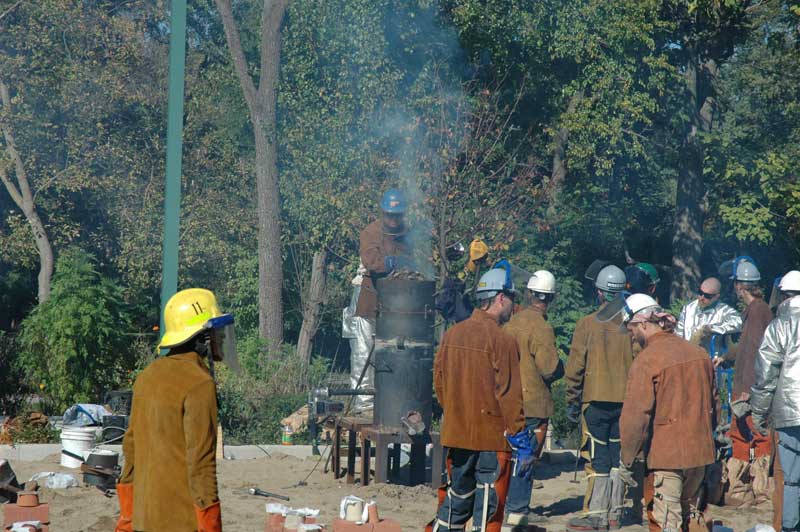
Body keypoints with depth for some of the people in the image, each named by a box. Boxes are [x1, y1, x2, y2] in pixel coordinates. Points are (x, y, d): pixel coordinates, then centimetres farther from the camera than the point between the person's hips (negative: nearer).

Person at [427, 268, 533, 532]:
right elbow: (509, 395, -15)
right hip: (493, 437, -6)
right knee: (488, 508, 2)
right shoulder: (502, 340, -14)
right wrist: (522, 442, -10)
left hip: (456, 433, 6)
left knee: (455, 500, 17)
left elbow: (439, 382, 11)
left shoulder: (452, 334, 5)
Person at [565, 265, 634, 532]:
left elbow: (575, 366, -5)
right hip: (626, 400, 3)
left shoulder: (588, 323, -7)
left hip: (597, 400, -3)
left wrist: (572, 401, 4)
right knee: (618, 456, 11)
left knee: (599, 459, -3)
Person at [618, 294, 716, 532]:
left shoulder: (646, 361, -14)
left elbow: (635, 416, -16)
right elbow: (711, 404, 17)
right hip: (700, 452, 7)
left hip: (666, 454, -7)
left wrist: (626, 460, -8)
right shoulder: (700, 354, 7)